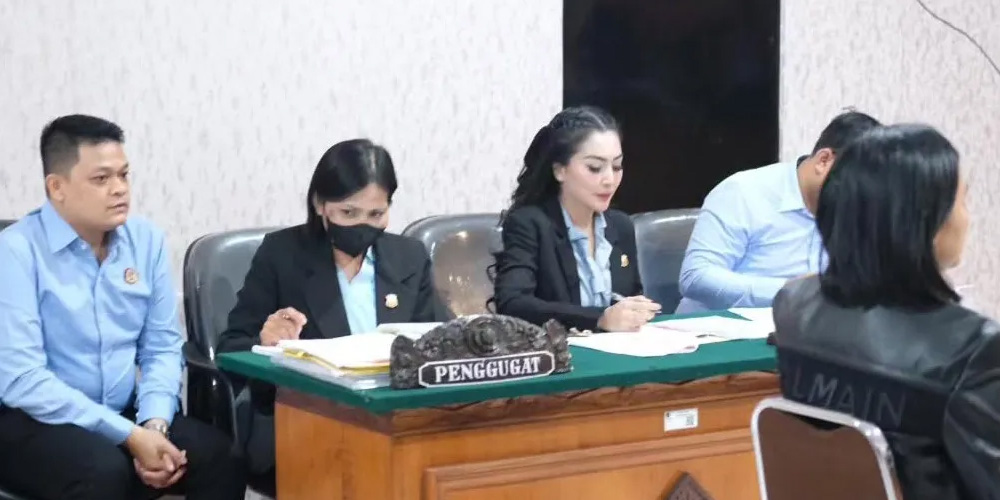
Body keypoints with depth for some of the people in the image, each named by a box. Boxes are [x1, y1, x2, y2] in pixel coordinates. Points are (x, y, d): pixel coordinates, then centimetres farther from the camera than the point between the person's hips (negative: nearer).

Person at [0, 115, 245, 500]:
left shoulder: (147, 240, 4)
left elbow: (162, 347, 8)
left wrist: (154, 423, -12)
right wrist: (129, 436, -22)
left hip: (124, 414, 5)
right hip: (35, 422, -5)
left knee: (221, 457, -20)